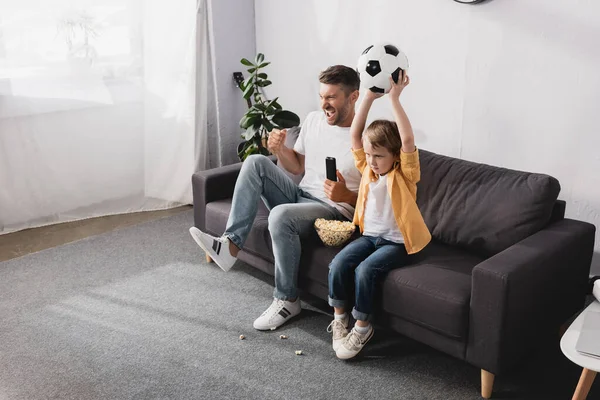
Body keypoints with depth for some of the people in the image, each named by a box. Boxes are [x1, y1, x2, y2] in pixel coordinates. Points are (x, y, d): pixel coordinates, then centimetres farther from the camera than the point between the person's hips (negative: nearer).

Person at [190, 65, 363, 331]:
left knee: (281, 215, -36)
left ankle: (287, 300, -15)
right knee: (256, 162, -14)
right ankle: (231, 244, -21)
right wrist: (279, 149, -5)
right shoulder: (313, 120, 6)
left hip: (334, 210, -7)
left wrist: (346, 195, -30)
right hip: (300, 196, 7)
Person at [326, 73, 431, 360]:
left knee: (365, 269, -27)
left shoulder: (404, 174, -11)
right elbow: (355, 132, -5)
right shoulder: (367, 169, 4)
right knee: (338, 264, -18)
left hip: (396, 241, -5)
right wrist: (369, 96, -14)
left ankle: (363, 327, -7)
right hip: (369, 235, 6)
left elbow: (408, 140, -29)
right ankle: (339, 318, 1)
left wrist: (395, 98, -31)